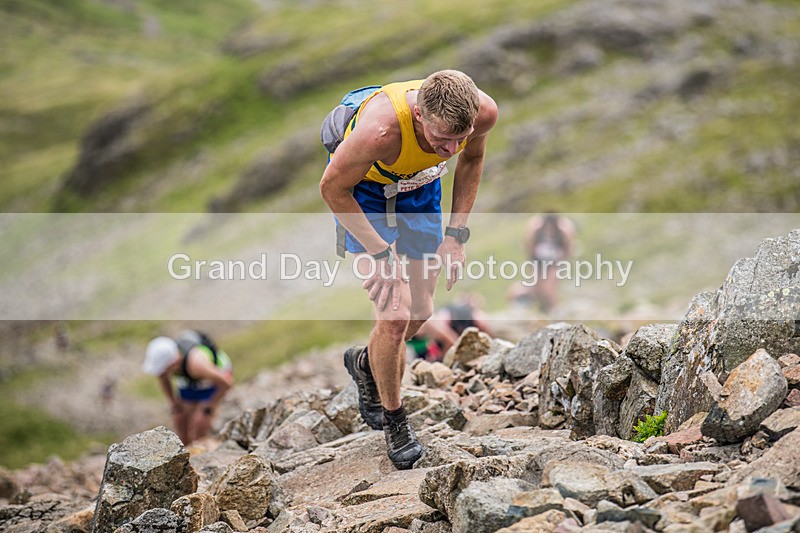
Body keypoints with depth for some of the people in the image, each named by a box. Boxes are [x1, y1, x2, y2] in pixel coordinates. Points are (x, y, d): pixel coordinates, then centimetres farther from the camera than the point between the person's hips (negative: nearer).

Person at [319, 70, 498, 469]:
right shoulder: (380, 129, -43)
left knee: (420, 311, 10)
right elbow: (332, 188, -24)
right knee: (395, 315, -12)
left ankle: (365, 362, 41)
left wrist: (456, 234, -7)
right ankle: (394, 419, 11)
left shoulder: (483, 111, -29)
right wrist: (381, 253, -23)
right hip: (361, 189, -5)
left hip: (419, 186, 5)